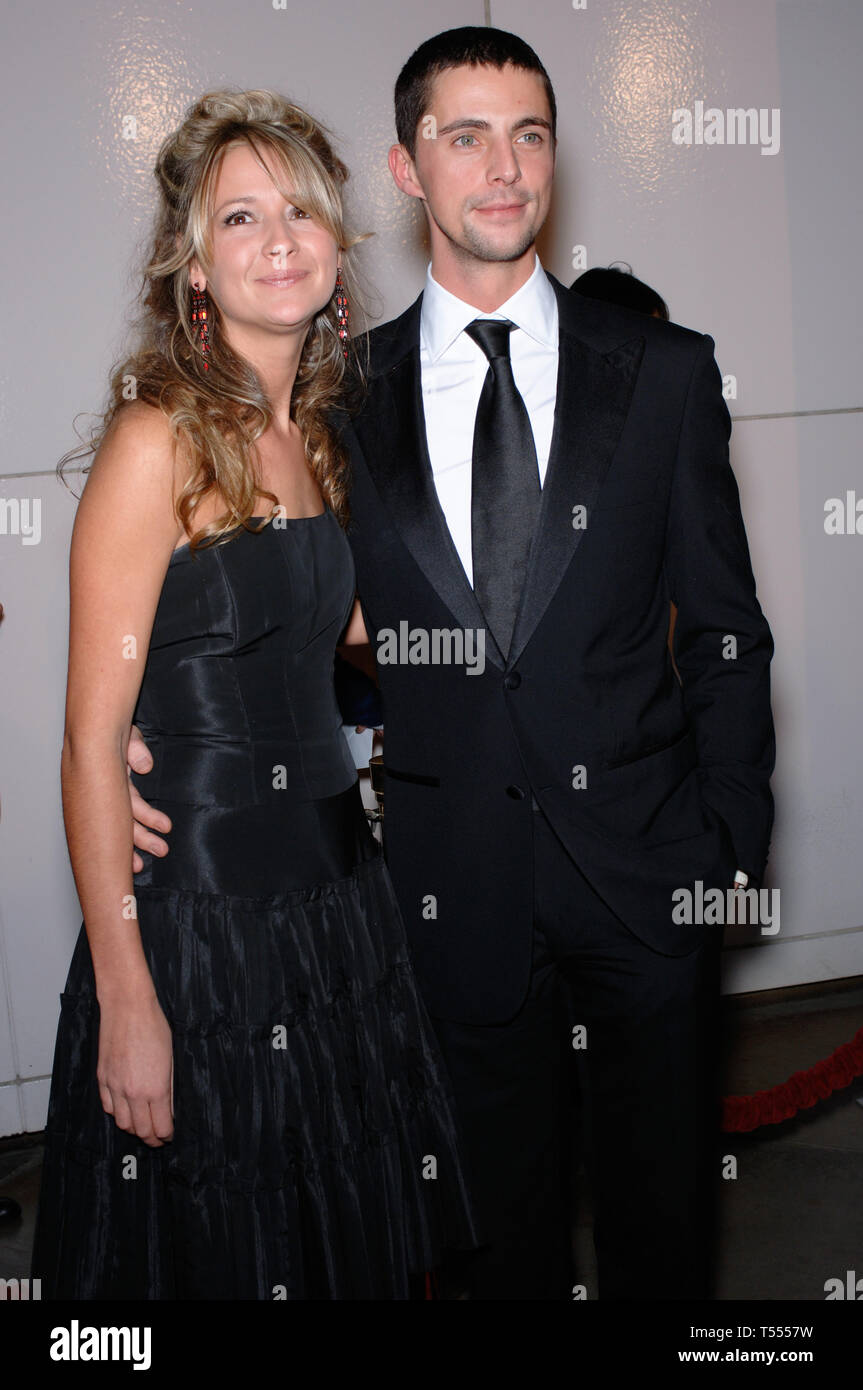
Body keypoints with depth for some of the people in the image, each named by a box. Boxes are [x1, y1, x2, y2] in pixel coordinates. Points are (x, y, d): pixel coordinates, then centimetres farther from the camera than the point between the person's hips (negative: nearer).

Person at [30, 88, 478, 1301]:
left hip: (336, 891, 7)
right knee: (206, 1246, 11)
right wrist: (125, 997, -18)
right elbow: (92, 741, -17)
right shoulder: (158, 440, -14)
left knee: (355, 1238, 19)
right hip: (198, 916, -7)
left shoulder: (315, 437, 8)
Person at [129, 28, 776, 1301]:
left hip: (645, 870, 0)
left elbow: (726, 631, 2)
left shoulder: (664, 372, 0)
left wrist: (734, 844, -2)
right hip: (460, 886, 0)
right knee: (506, 1207, 18)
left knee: (662, 1197, 17)